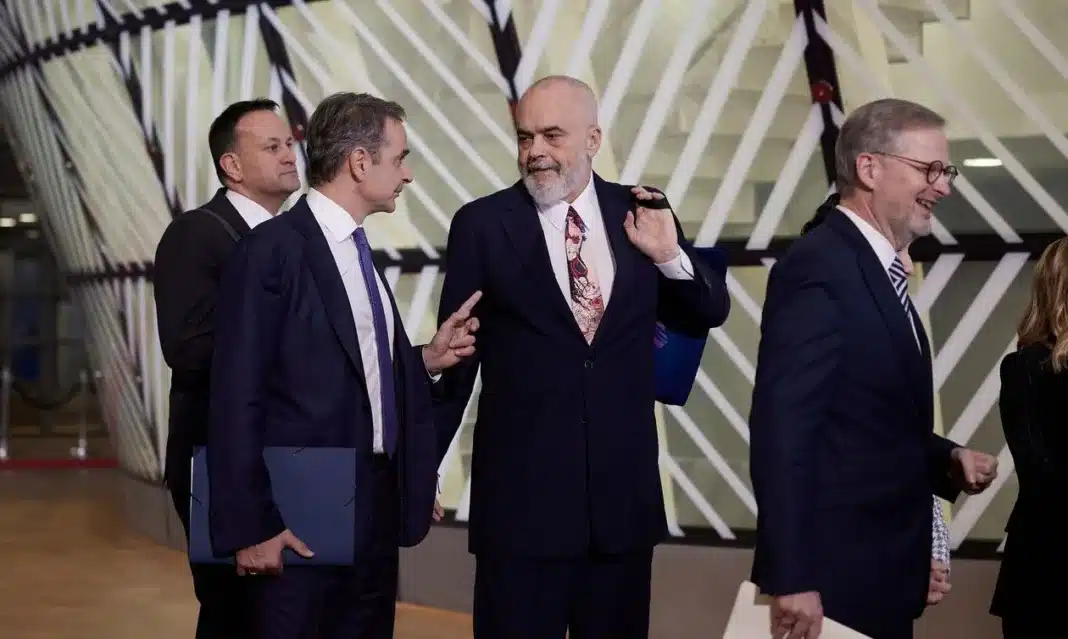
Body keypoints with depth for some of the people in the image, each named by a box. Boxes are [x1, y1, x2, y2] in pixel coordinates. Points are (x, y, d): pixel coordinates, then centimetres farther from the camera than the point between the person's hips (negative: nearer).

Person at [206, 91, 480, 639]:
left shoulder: (357, 251, 13)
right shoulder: (272, 251, -12)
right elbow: (238, 398, -15)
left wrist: (425, 360, 3)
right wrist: (249, 526, -17)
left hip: (376, 509, 8)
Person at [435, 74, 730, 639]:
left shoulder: (641, 214, 5)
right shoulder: (482, 225, -4)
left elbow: (710, 313, 10)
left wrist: (668, 254, -9)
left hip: (625, 491, 3)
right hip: (520, 496, -3)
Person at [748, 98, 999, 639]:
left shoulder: (877, 271, 14)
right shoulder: (819, 268, -16)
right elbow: (781, 431, -23)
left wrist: (946, 459, 3)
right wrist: (791, 579, -26)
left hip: (882, 570, 10)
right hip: (835, 573, -10)